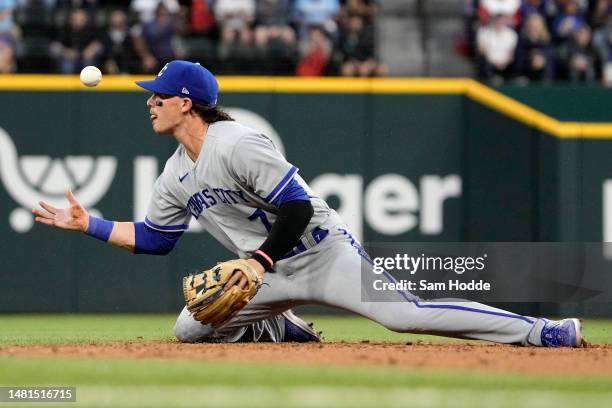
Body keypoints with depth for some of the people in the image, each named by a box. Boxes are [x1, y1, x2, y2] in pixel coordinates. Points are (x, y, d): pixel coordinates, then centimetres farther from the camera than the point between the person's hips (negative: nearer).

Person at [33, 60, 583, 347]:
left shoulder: (237, 145, -18)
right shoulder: (176, 176, 9)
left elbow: (298, 207, -21)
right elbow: (155, 238, 18)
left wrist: (259, 261, -27)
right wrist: (90, 224, 11)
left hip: (322, 252, -8)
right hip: (271, 275, 8)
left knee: (406, 313, -25)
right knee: (189, 328, 1)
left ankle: (542, 332, -25)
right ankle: (285, 331, 22)